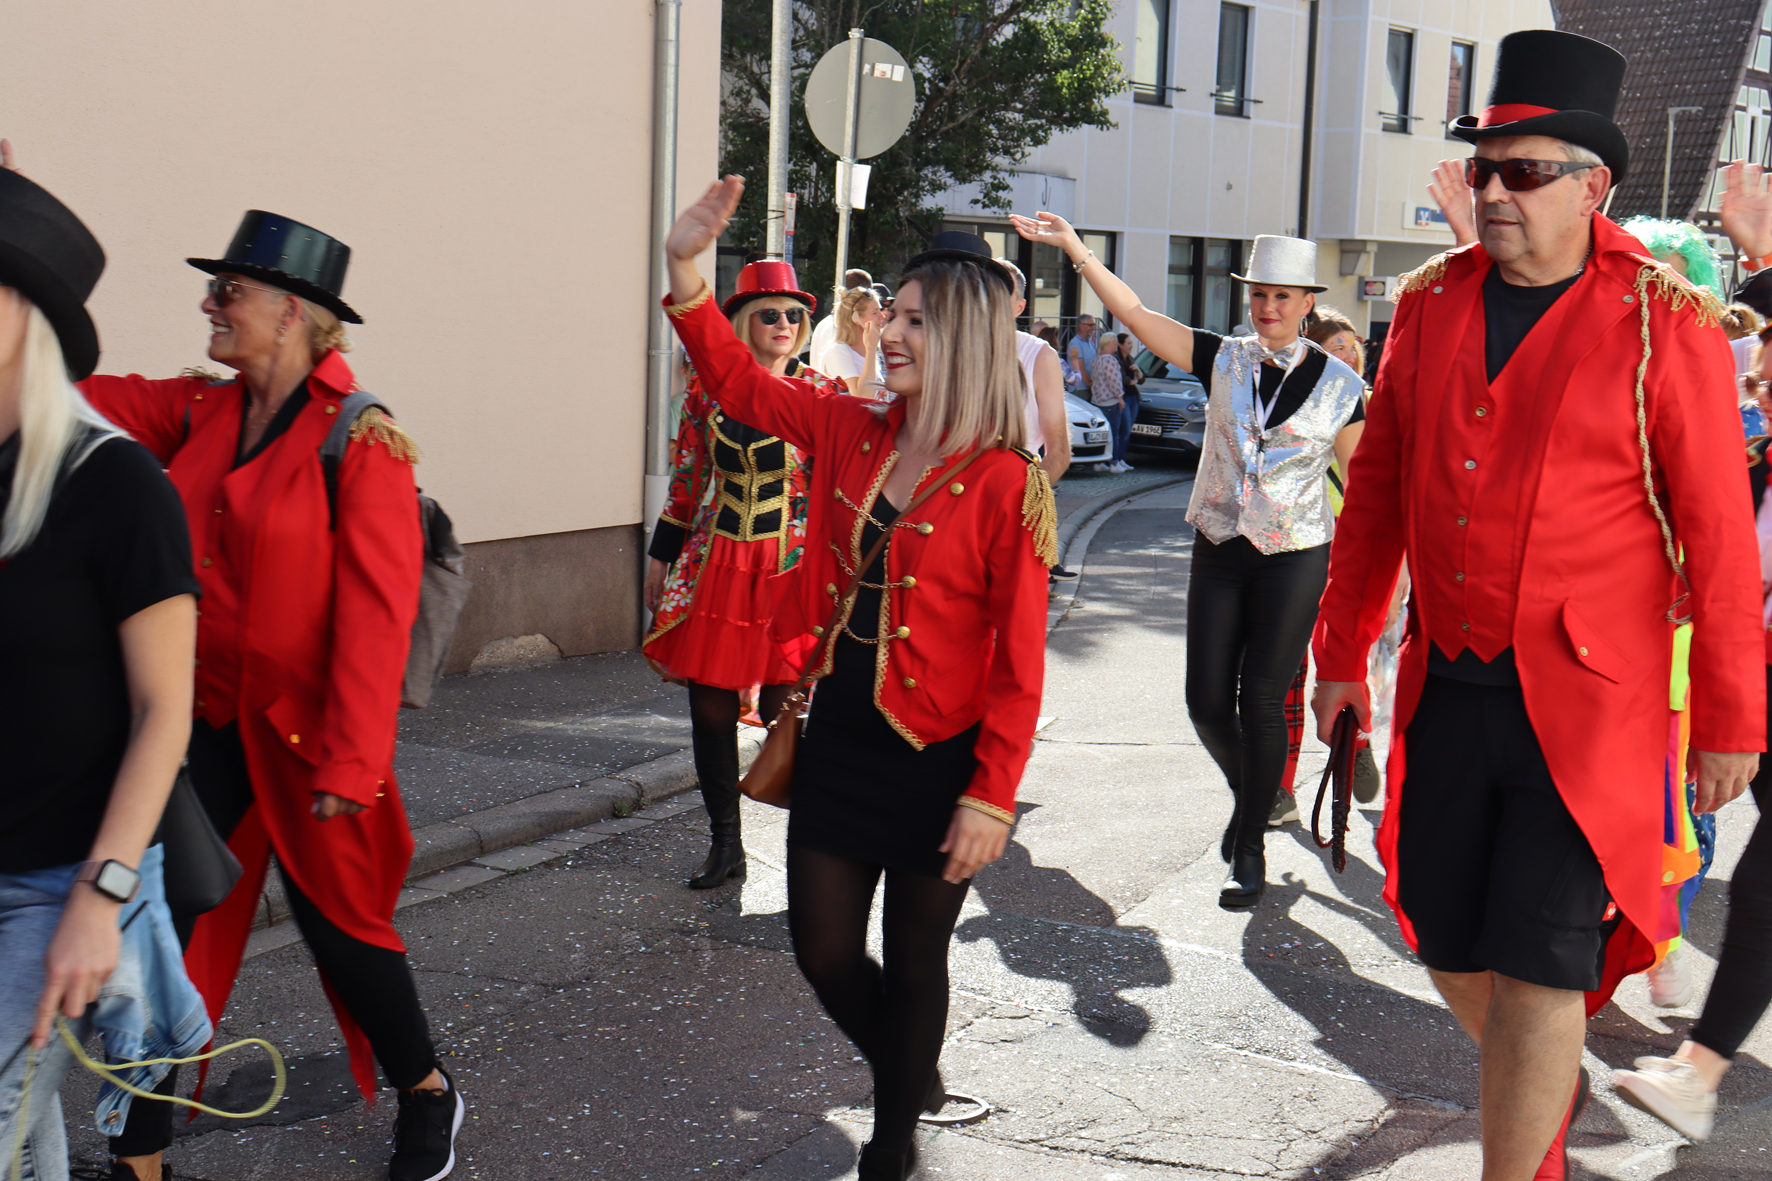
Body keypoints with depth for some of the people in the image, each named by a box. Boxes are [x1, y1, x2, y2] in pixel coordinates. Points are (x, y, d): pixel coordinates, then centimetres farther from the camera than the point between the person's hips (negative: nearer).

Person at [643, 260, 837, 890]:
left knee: (784, 711, -5)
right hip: (714, 565, 3)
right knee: (710, 708, 6)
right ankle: (725, 845, 21)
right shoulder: (708, 387, 6)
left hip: (792, 567, -3)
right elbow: (687, 480, 13)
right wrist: (661, 556, 14)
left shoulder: (823, 394, 1)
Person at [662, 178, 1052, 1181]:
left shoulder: (1004, 485, -16)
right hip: (841, 739, 6)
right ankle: (918, 1080, 41)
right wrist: (686, 269, -2)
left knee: (913, 963, 10)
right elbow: (742, 381, 10)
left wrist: (991, 796, -18)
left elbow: (1019, 663, -16)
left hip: (937, 760, -6)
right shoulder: (852, 434, 1)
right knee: (825, 954, 13)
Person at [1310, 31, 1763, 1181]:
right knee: (1450, 948, 16)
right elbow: (1377, 491, 12)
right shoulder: (1432, 302, 6)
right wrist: (1344, 652, 13)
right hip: (1447, 688, 5)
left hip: (1586, 704, -5)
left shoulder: (1663, 324, -8)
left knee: (1538, 969, -3)